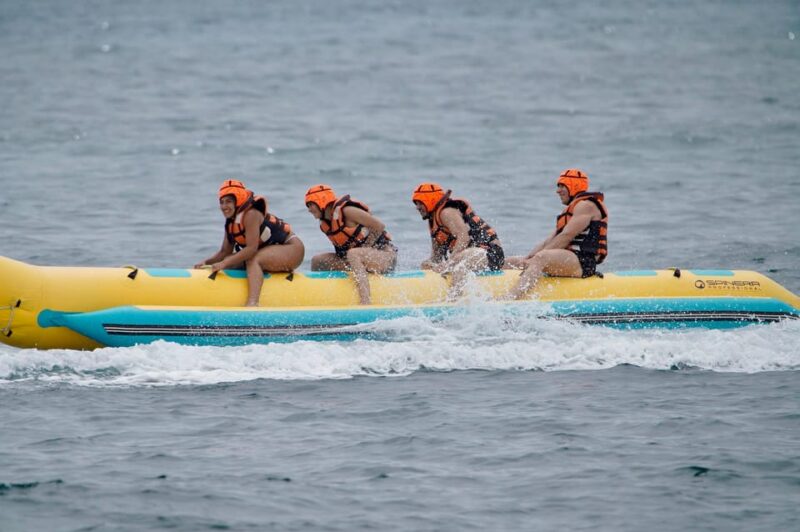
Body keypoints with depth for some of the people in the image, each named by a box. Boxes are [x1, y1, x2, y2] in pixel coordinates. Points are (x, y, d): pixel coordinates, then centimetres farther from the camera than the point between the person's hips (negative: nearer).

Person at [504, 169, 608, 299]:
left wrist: (531, 260, -17)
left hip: (583, 263, -11)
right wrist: (525, 260, 4)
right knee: (507, 262, 6)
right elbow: (549, 241, 21)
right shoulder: (570, 210, 29)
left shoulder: (586, 205, -3)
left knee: (541, 258, -37)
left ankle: (509, 300, -56)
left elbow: (566, 236, -14)